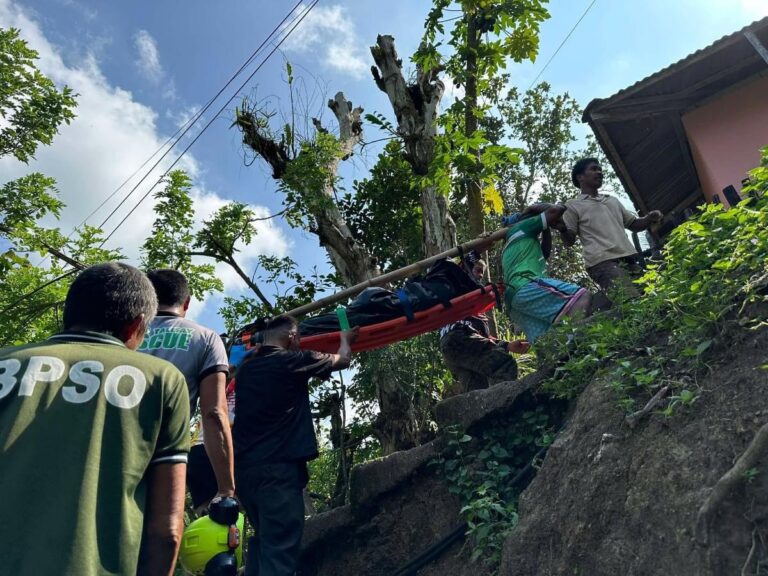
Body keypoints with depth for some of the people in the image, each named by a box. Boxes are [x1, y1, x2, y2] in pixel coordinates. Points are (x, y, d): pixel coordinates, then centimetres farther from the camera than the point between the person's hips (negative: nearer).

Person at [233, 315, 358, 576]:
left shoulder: (245, 368, 13)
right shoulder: (294, 360, -4)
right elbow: (342, 360, 12)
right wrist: (346, 340, 32)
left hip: (244, 466, 8)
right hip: (278, 466, -7)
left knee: (263, 539, 20)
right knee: (279, 548, -6)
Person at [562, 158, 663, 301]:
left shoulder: (612, 200, 29)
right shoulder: (573, 205, 10)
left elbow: (633, 224, 33)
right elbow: (569, 241, 3)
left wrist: (650, 219, 11)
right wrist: (562, 228, -19)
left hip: (630, 260, 7)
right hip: (603, 263, -7)